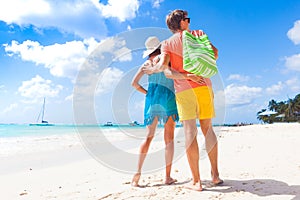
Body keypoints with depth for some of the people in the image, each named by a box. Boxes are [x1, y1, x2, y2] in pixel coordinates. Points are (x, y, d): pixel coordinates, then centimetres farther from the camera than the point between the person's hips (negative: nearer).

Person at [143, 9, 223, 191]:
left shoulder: (167, 43, 10)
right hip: (204, 86, 2)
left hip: (184, 89, -2)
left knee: (190, 132, -4)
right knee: (208, 129, 9)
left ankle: (196, 181, -2)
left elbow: (163, 65, -6)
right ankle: (215, 175, 13)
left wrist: (152, 70, 12)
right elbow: (214, 54, 4)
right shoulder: (197, 34, 15)